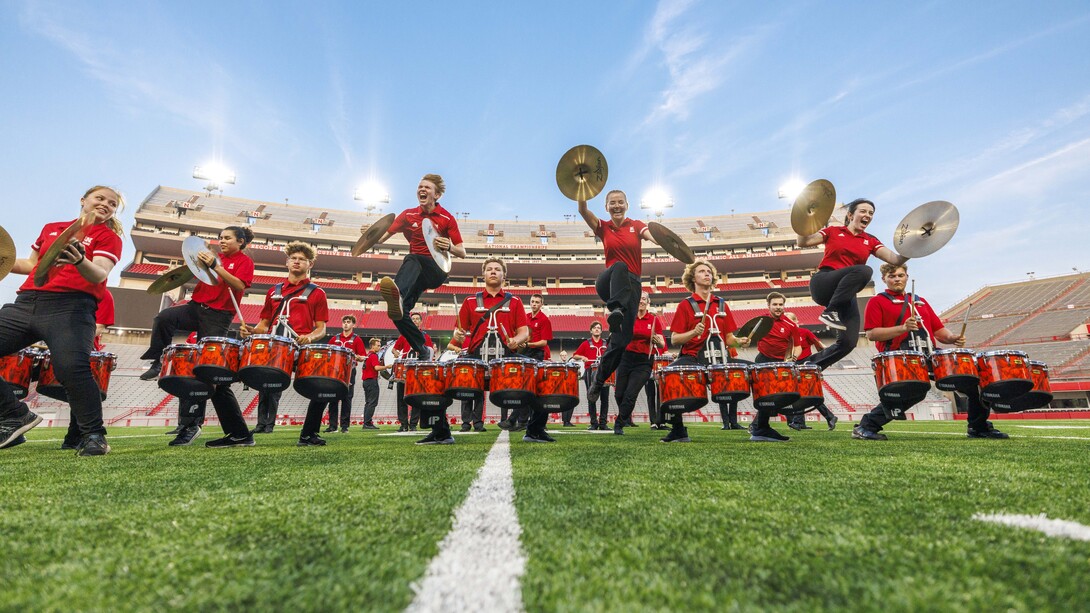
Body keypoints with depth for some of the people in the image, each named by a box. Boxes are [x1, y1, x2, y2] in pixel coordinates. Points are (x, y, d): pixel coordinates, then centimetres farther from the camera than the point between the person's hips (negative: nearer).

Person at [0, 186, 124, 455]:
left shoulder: (108, 236, 6)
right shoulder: (51, 228, 23)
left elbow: (99, 275, -11)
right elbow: (32, 265, 32)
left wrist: (79, 261, -32)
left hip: (71, 307, -6)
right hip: (25, 302, 6)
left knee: (71, 367, -27)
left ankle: (93, 435, -14)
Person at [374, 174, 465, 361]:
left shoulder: (447, 218, 0)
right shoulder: (408, 215, 9)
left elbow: (462, 253, 1)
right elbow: (382, 237, 5)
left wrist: (450, 247, -21)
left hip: (437, 271, -4)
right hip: (415, 274, 4)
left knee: (412, 259, -37)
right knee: (397, 312, -17)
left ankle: (398, 293, -67)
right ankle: (423, 351, -2)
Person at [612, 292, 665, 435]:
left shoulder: (654, 320, 0)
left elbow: (662, 345, 1)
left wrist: (657, 340, -20)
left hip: (644, 362, -2)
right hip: (626, 358, 2)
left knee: (630, 395, -10)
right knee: (619, 394, 7)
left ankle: (619, 424, 6)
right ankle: (627, 418, 36)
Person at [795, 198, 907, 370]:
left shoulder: (871, 242, 16)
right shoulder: (833, 231, 10)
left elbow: (895, 259, 1)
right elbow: (803, 242, 0)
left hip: (845, 293, 4)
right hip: (822, 285, -4)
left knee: (849, 341, -12)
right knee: (864, 270, -32)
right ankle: (830, 311, -24)